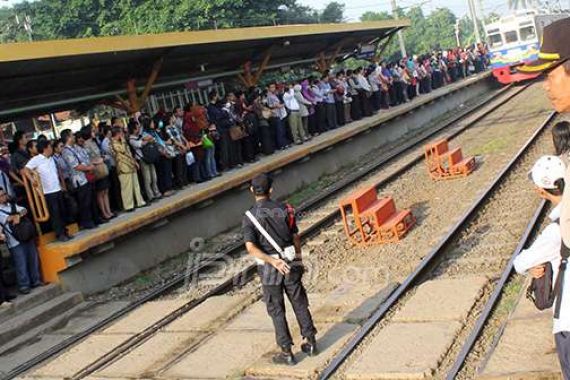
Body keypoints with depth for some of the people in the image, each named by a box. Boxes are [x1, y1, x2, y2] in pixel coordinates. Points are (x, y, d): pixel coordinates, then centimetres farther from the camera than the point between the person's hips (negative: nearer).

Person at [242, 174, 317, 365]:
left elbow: (251, 247, -20)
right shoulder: (284, 209, -2)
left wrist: (273, 262, -21)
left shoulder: (249, 217, -9)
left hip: (268, 268, -2)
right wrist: (299, 259, 18)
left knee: (277, 310, 8)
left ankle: (286, 352, 13)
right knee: (299, 302, 17)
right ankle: (310, 342, 26)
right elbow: (296, 237, 5)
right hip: (291, 263, 2)